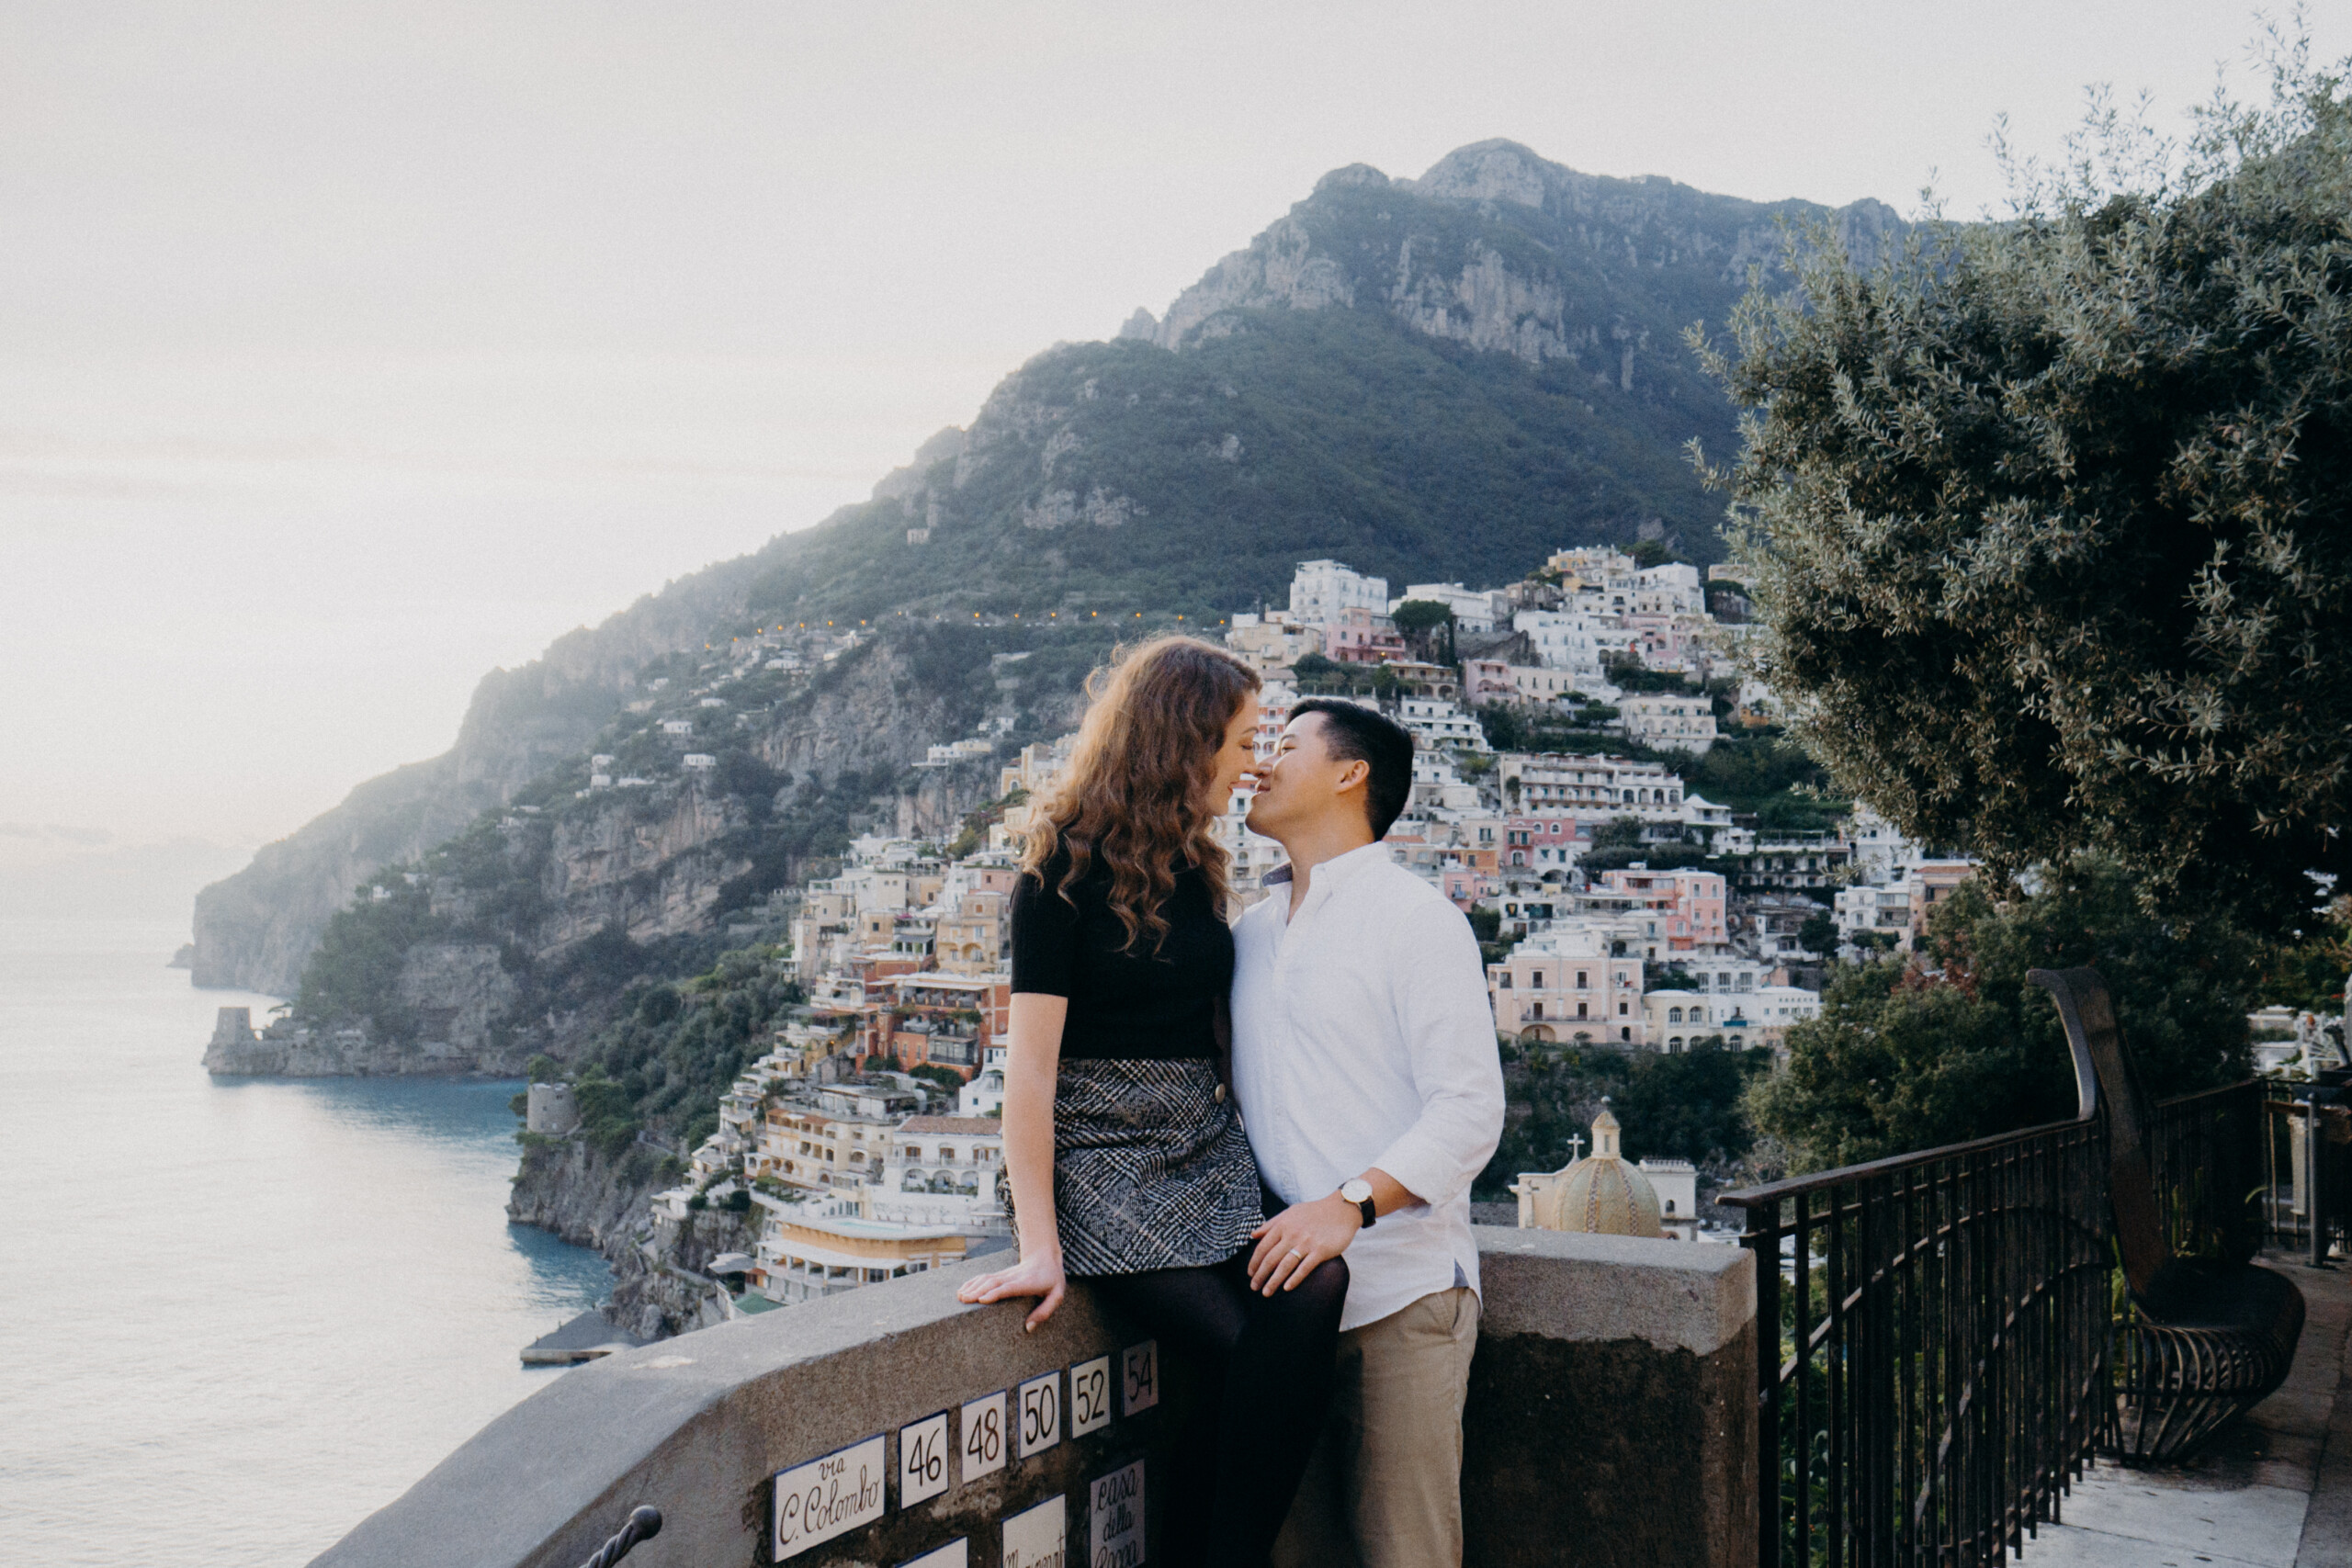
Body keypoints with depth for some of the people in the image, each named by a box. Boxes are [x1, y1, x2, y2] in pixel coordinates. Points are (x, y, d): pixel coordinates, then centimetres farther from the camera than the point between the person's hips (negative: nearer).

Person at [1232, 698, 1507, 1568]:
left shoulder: (1415, 918, -3)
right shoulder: (1249, 934, 17)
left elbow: (1471, 1107, -11)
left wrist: (1349, 1204, -23)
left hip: (1399, 1295, -6)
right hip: (1285, 1289, 6)